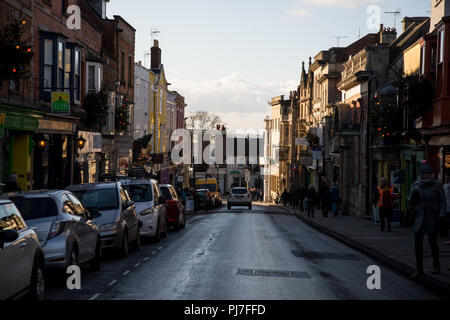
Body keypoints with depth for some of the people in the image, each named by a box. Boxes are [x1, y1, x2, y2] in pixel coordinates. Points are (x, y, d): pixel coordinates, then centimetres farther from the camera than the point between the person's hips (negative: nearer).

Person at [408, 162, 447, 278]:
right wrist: (413, 195, -13)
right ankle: (419, 270, 4)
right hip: (419, 217, 3)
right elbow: (411, 202, 8)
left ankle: (436, 266, 22)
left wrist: (441, 217, -12)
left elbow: (443, 202, -3)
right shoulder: (416, 185, 5)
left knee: (432, 242, 1)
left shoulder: (437, 185, -5)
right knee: (418, 242, -2)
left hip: (432, 217, -3)